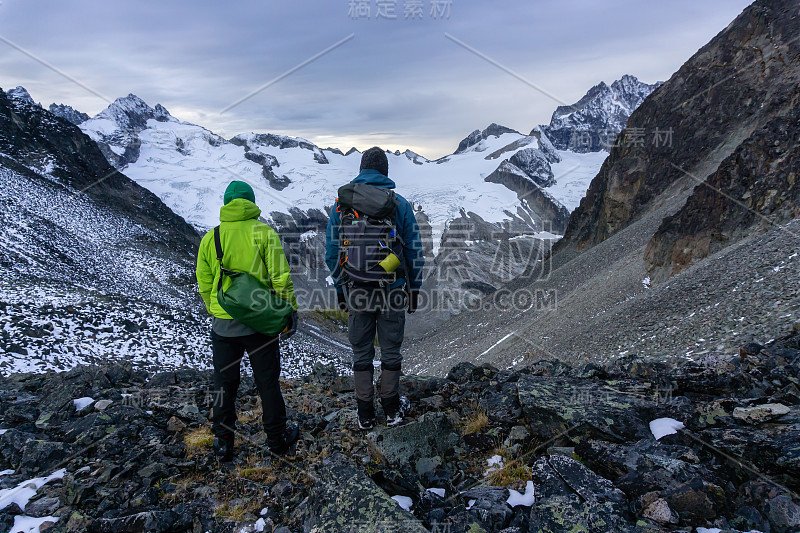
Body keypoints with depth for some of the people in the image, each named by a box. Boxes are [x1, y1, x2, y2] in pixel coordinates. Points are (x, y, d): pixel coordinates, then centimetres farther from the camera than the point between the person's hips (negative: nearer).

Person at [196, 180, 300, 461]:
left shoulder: (210, 238, 0)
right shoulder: (265, 233, -8)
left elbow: (204, 285, 5)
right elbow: (281, 278, -11)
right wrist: (290, 311, -1)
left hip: (223, 325, 2)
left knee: (224, 384, 16)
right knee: (268, 382, 12)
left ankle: (223, 442, 26)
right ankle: (277, 438, 25)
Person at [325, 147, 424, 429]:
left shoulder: (342, 204, -1)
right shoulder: (400, 204, -4)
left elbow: (332, 254, 2)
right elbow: (414, 252, -1)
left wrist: (340, 289, 12)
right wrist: (415, 288, 9)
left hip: (357, 293, 1)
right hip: (393, 292, -1)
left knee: (361, 353, 14)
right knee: (391, 352, 14)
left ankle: (365, 414, 23)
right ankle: (392, 409, 27)